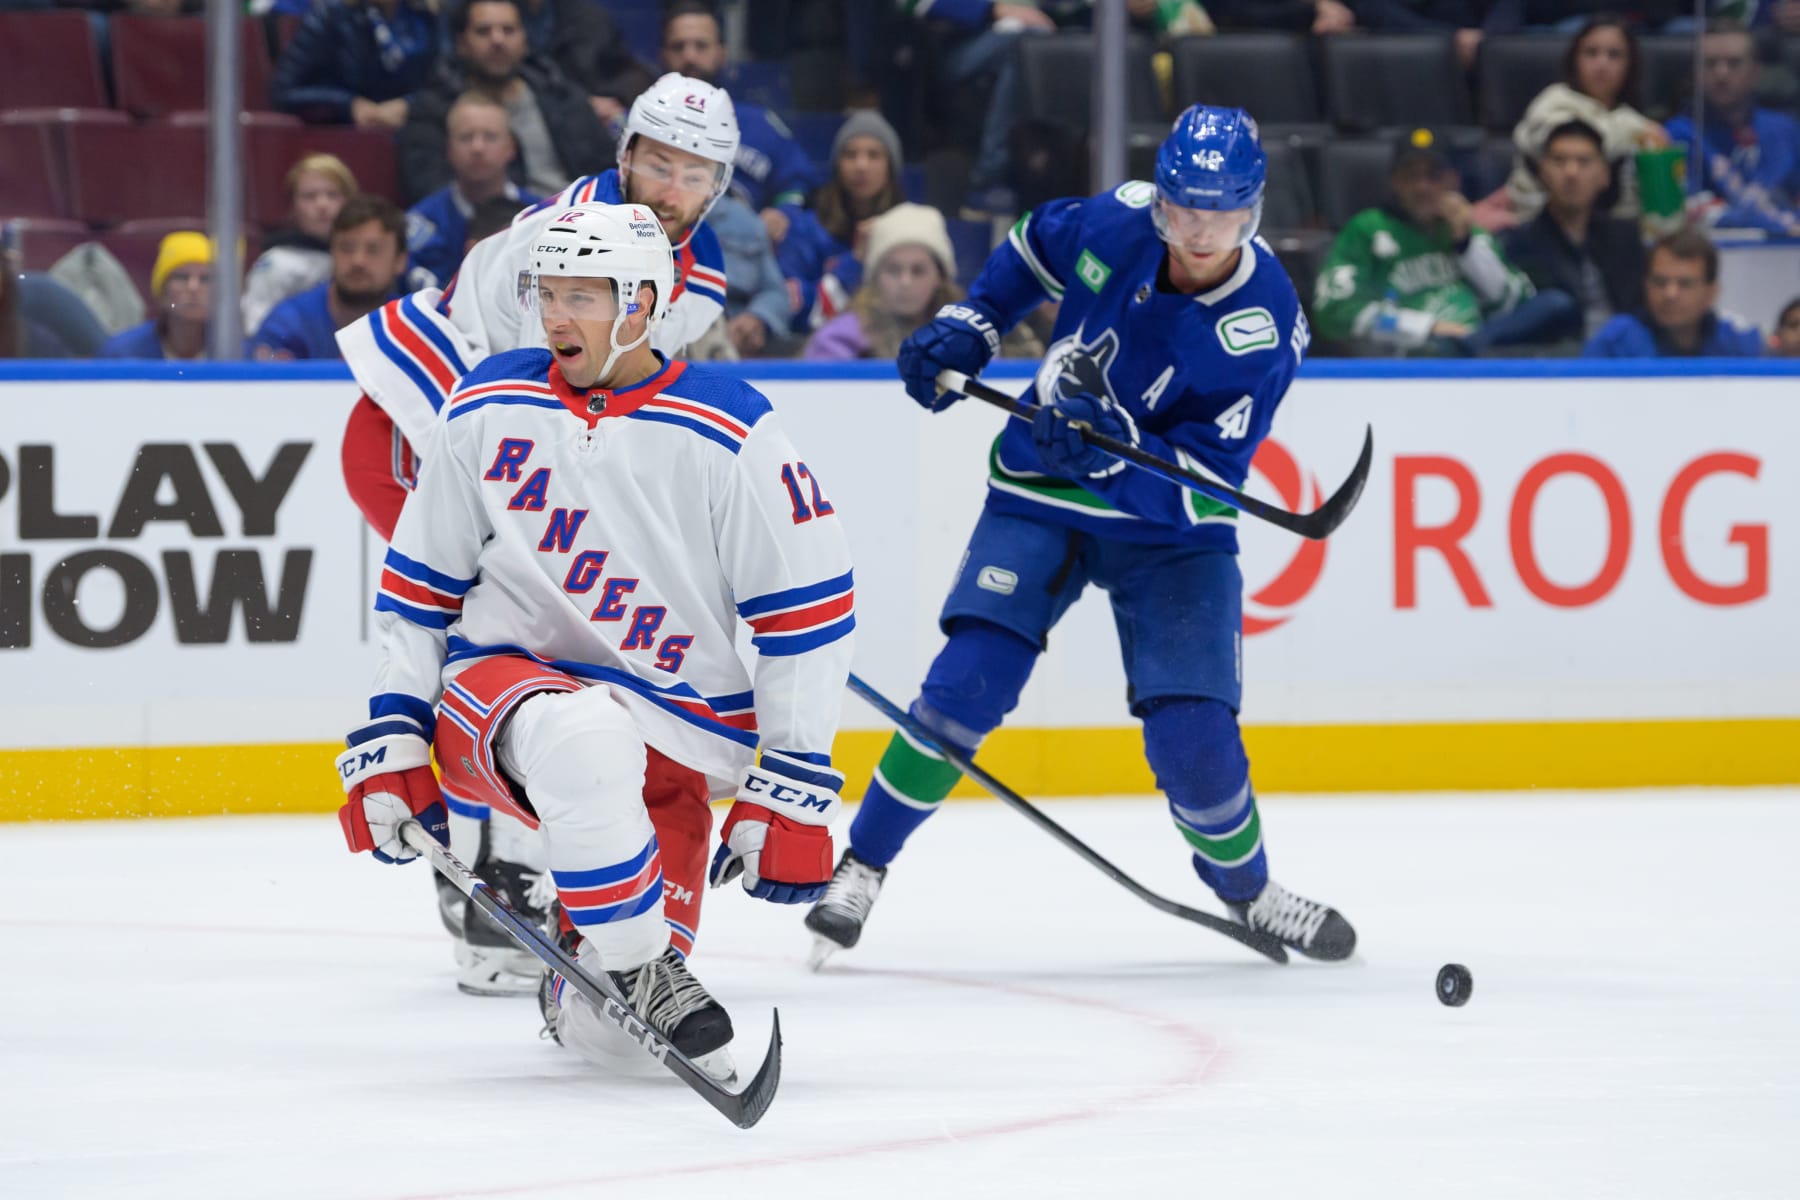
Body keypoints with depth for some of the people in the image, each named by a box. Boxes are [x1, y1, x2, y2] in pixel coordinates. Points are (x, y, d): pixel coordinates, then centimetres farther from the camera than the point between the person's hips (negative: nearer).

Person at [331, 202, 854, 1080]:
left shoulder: (731, 436, -8)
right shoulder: (489, 409, 2)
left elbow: (806, 613, -5)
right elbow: (418, 584, 11)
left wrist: (792, 791, -7)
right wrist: (390, 740, 5)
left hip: (677, 728, 0)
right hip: (499, 686, 0)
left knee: (607, 1035, -7)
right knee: (583, 741, -40)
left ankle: (584, 978, 31)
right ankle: (636, 968, -24)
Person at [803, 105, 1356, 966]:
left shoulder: (1264, 328, -22)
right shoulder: (1115, 223, -13)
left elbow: (1201, 486, -23)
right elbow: (1036, 246, 13)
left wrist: (1109, 448, -38)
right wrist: (968, 327, 1)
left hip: (1170, 529, -2)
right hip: (1043, 493, 2)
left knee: (1192, 732, -12)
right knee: (971, 677, -16)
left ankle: (1246, 888, 18)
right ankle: (861, 864, -3)